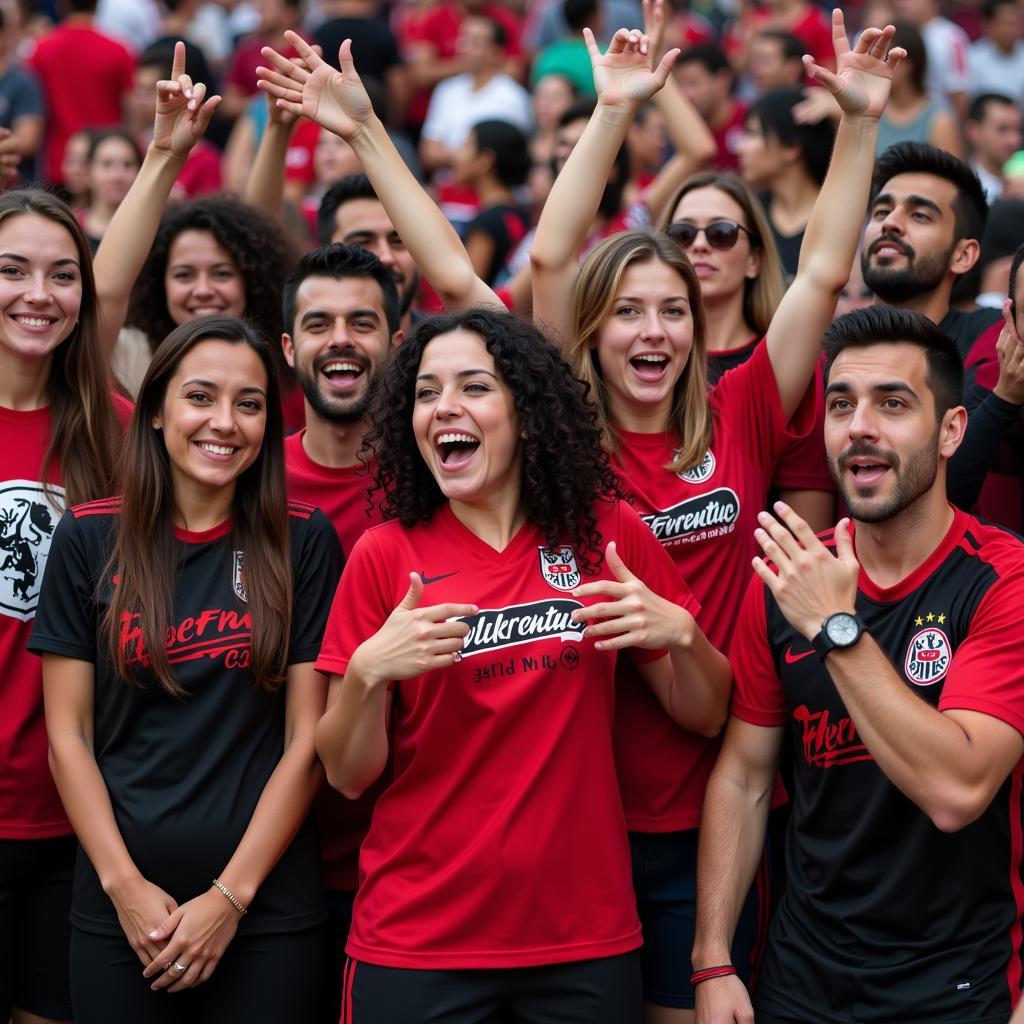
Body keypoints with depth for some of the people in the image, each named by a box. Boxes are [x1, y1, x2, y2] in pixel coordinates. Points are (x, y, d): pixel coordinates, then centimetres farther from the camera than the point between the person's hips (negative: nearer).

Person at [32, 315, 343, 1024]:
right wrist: (125, 885, -8)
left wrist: (231, 894, -8)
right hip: (119, 911, 1)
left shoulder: (304, 541, 0)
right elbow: (69, 734, 1)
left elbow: (307, 738, -2)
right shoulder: (89, 538, 2)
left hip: (268, 908, -1)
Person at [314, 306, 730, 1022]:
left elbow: (704, 714, 6)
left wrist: (680, 633, -13)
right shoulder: (386, 554, -4)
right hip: (416, 946, -1)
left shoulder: (607, 533, -1)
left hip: (587, 942, 1)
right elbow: (348, 775, -2)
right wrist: (369, 670, -20)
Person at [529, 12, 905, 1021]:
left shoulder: (738, 425, 1)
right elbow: (551, 260, -9)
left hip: (704, 816, 1)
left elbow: (823, 276, 0)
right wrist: (613, 111, -10)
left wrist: (860, 120, -4)